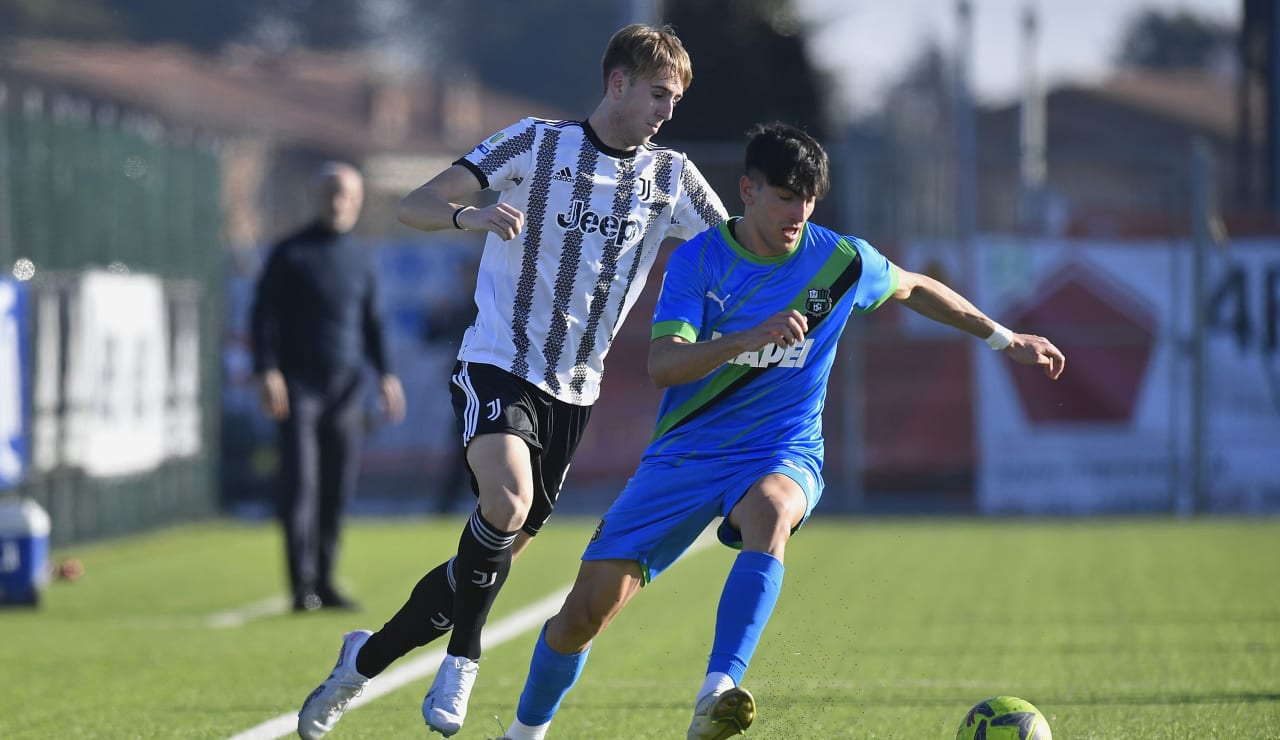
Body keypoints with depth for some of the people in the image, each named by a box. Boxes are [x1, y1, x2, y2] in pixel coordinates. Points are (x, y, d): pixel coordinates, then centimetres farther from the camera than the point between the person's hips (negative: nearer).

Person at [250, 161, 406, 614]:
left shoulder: (360, 259, 15)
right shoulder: (291, 253, 0)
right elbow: (264, 313, -3)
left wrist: (385, 373, 12)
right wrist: (267, 372, -13)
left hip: (346, 387, 5)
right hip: (299, 386, -5)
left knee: (339, 486, 2)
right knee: (300, 482, -11)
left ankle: (324, 582, 10)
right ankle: (302, 585, -13)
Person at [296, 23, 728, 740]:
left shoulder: (671, 178, 6)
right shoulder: (536, 144, -6)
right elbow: (415, 205, -9)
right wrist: (469, 215, -32)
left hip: (574, 389, 5)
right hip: (499, 365, -5)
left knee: (495, 557, 6)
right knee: (507, 502, -32)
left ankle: (365, 660, 25)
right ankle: (463, 656, -13)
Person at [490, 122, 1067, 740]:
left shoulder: (841, 261, -4)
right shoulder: (697, 260, -9)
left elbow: (915, 289, 17)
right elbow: (663, 365, -21)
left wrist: (1004, 339, 21)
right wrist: (749, 338, -36)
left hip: (782, 455, 0)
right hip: (687, 453, 1)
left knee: (769, 514, -40)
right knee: (587, 610, -5)